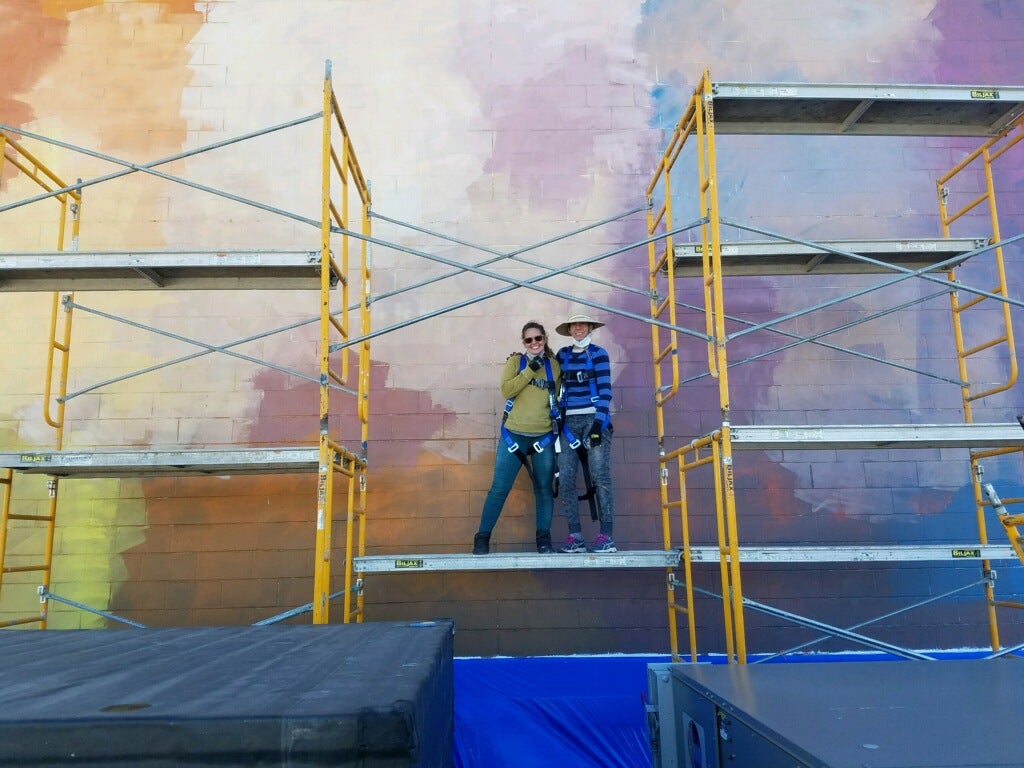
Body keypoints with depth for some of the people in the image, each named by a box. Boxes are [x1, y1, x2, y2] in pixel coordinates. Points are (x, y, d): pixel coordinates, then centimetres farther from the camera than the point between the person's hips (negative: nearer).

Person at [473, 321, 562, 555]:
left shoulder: (553, 365, 9)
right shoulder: (515, 361, 4)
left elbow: (559, 397, 15)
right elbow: (506, 390, -9)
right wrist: (530, 370, -14)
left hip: (544, 436, 2)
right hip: (514, 434, -2)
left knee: (544, 489, 6)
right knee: (499, 488, -2)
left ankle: (544, 539, 17)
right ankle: (482, 538, 8)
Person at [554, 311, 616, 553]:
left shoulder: (598, 353, 4)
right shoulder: (562, 355, 15)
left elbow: (605, 389, -4)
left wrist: (599, 422, -14)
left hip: (595, 418, -4)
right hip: (568, 421, 4)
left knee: (600, 476, -10)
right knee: (566, 479, -6)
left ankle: (606, 537, -9)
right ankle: (575, 537, -1)